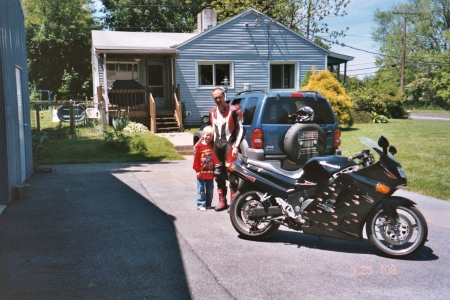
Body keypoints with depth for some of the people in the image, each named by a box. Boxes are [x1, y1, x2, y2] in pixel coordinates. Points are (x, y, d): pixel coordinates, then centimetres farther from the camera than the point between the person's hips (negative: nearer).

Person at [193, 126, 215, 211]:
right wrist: (197, 170, -10)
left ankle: (208, 204, 23)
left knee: (210, 190, 12)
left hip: (210, 172, 5)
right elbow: (196, 159, -9)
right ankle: (201, 205, 9)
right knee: (201, 190, 2)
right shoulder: (198, 146, -9)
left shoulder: (212, 146, 5)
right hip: (202, 172, -4)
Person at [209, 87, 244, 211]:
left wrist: (236, 146, -11)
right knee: (218, 173, 8)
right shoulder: (212, 112, 16)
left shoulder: (233, 110, -1)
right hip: (216, 145, 6)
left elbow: (240, 129, -4)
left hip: (229, 144, -6)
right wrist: (211, 144, 17)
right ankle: (222, 200, 17)